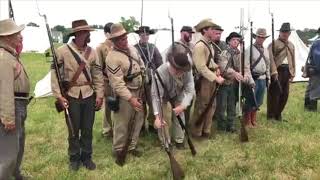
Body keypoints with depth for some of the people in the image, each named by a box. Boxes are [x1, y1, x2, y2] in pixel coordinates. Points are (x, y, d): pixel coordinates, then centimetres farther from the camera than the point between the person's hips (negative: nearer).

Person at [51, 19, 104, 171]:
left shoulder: (92, 52, 2)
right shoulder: (62, 51, -8)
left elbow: (98, 75, 5)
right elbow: (55, 74, -6)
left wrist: (99, 95, 1)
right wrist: (59, 96, -12)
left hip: (89, 95, 3)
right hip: (71, 96, -2)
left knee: (87, 129, 11)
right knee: (73, 129, 10)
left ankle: (86, 157, 29)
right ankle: (74, 158, 29)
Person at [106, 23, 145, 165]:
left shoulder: (132, 49, 4)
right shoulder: (112, 57, -22)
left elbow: (142, 66, 16)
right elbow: (117, 83, -26)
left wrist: (144, 86, 14)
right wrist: (130, 98, -30)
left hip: (139, 91, 8)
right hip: (125, 95, -8)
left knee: (138, 120, 16)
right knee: (122, 124, 3)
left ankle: (132, 146, 33)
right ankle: (118, 150, 23)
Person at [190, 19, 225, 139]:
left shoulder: (209, 45, 11)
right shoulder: (200, 46, -18)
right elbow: (202, 67, -24)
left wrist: (216, 67, 4)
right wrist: (216, 78, -23)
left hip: (211, 79, 9)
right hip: (204, 80, -9)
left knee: (211, 106, 16)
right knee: (201, 108, 2)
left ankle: (206, 131, 29)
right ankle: (196, 133, 17)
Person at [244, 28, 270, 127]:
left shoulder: (266, 50, 13)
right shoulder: (249, 49, -8)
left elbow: (268, 64, 19)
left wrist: (268, 78, 16)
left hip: (262, 78, 7)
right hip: (253, 78, -6)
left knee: (258, 101, 13)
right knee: (250, 100, -1)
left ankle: (253, 120, 27)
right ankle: (247, 121, 14)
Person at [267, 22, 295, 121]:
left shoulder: (291, 45, 19)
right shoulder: (274, 43, -1)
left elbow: (293, 60, 20)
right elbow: (271, 58, -10)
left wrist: (292, 73, 13)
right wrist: (274, 72, -19)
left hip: (287, 71, 6)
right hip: (277, 70, -6)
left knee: (285, 94, 8)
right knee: (275, 93, -3)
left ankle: (278, 113, 22)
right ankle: (271, 115, 8)